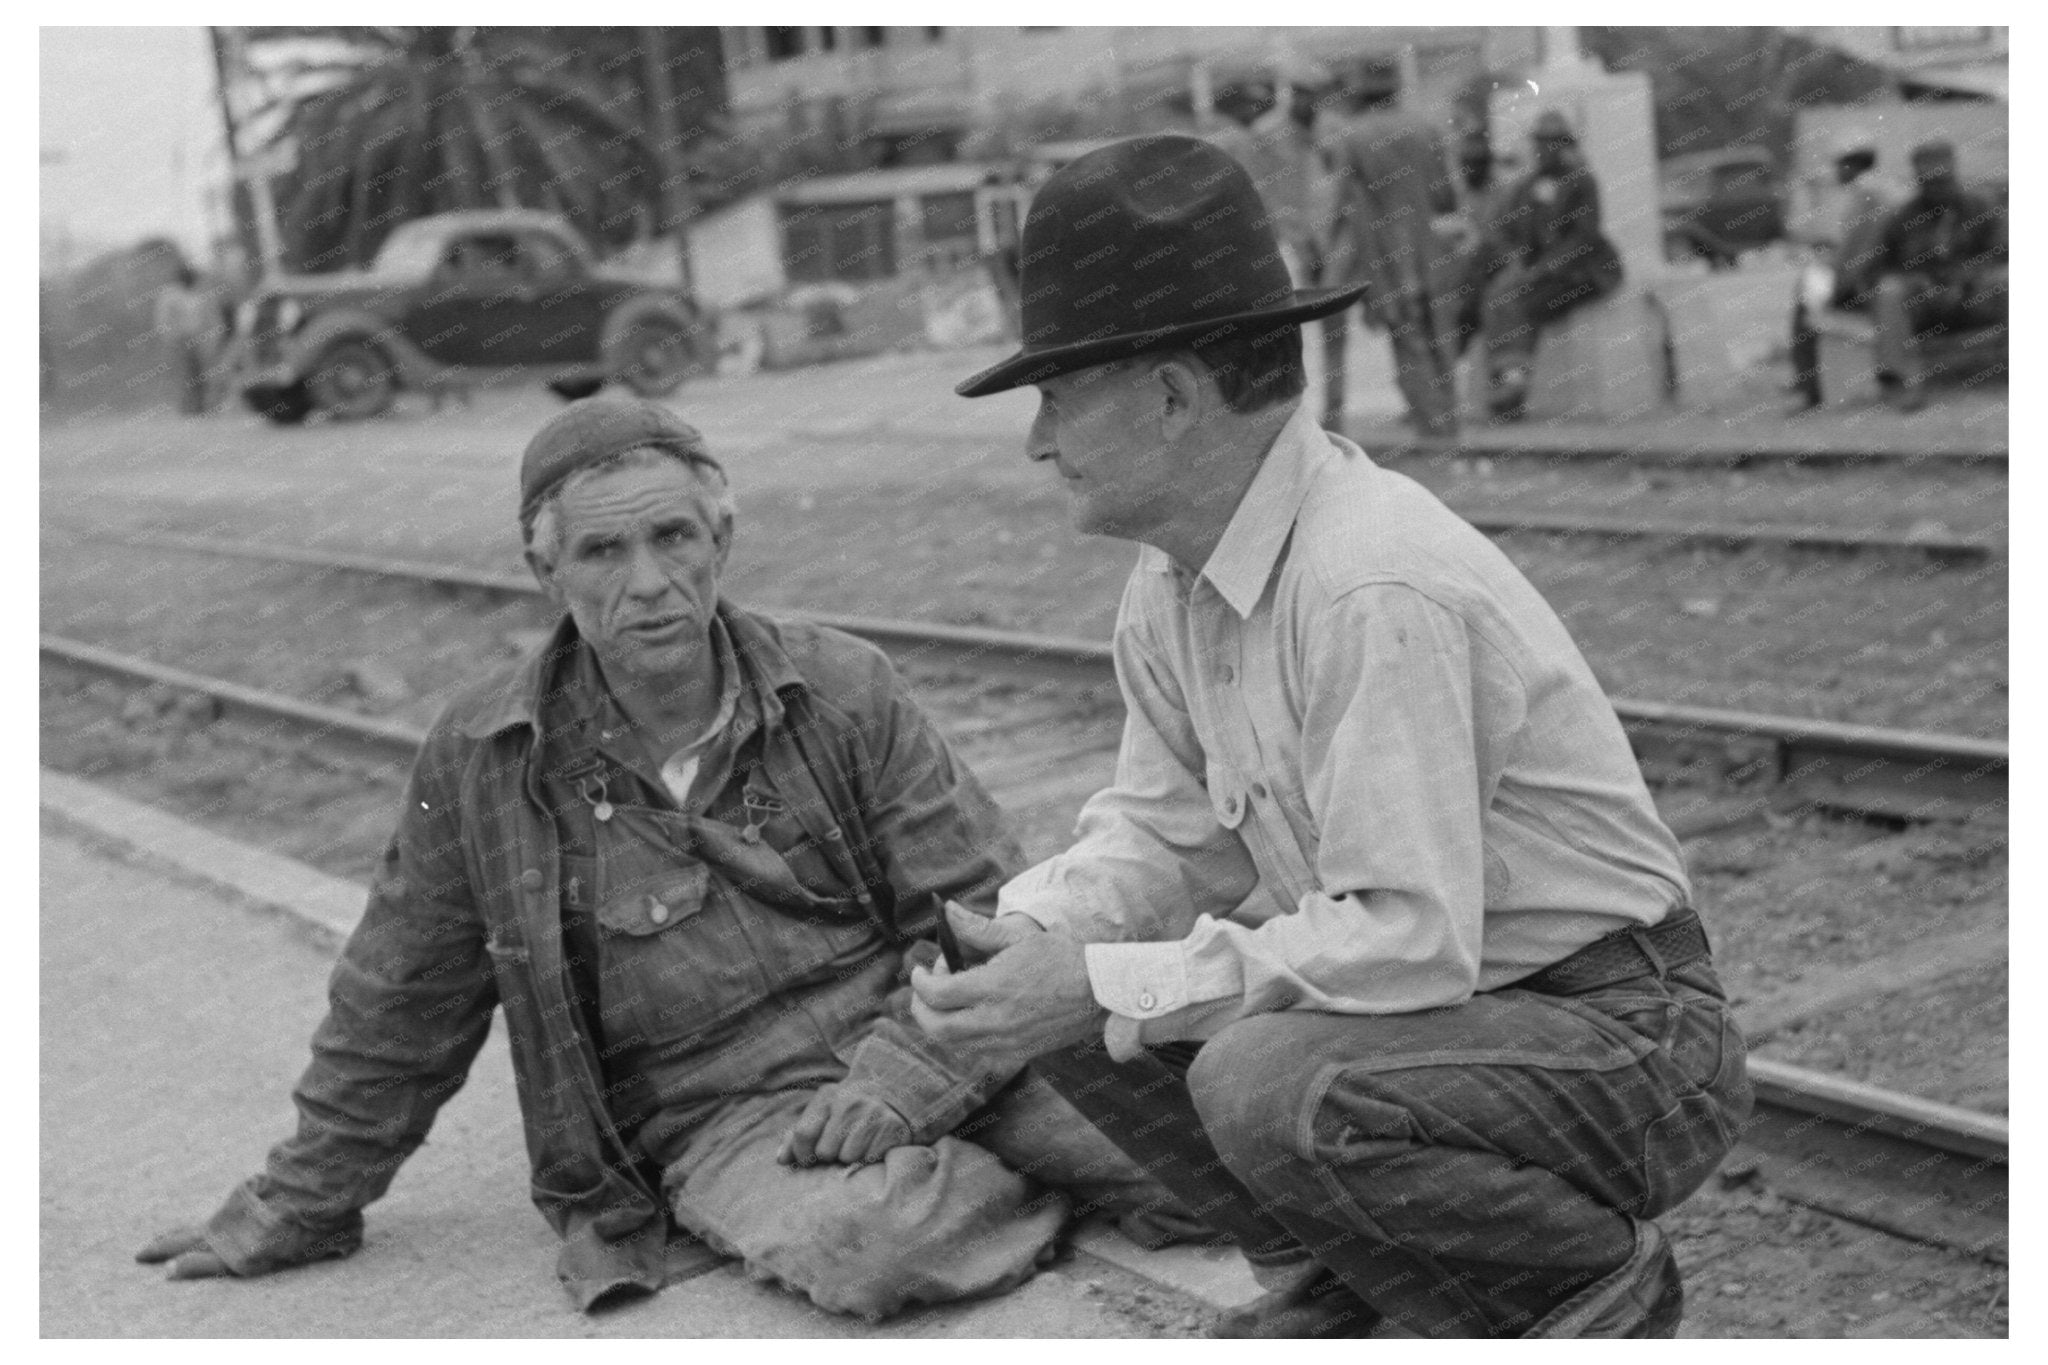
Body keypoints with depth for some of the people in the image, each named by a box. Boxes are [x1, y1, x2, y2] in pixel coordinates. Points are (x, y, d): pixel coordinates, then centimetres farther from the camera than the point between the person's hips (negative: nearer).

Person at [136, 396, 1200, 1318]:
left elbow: (982, 913, 1)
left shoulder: (843, 693, -1)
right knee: (862, 1244, -35)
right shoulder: (481, 760, -2)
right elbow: (398, 1015, 10)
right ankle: (1040, 1188, -4)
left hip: (920, 1046, 1)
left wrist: (903, 1073, -17)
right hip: (719, 1114, 0)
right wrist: (300, 1211, 17)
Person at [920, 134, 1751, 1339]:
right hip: (1440, 1009, 8)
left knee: (1265, 1084, -32)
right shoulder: (1174, 581, 1)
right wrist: (1024, 934, -12)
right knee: (1056, 994, -2)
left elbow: (1410, 936, -31)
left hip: (1631, 1048, -8)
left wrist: (1106, 989, -27)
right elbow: (1167, 831, 8)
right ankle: (1349, 1279, 11)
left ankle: (1598, 1275, -4)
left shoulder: (1376, 589, -27)